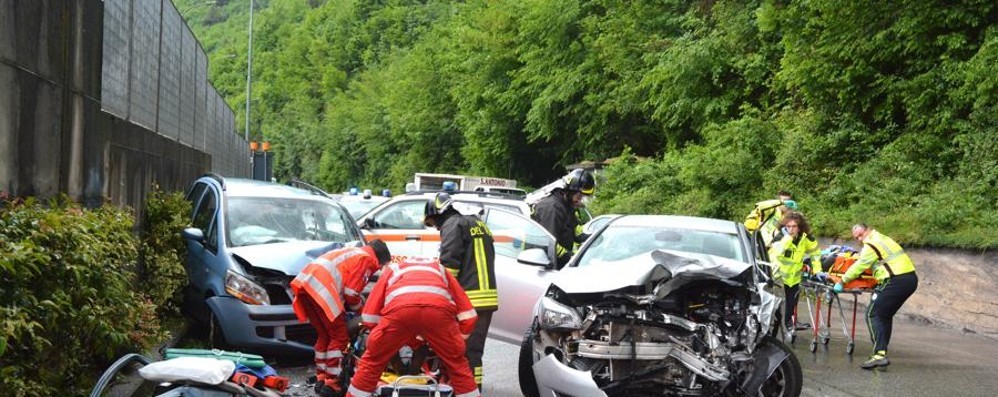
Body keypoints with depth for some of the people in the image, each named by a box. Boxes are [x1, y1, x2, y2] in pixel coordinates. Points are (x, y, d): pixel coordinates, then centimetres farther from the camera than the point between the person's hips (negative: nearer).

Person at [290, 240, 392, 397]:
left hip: (306, 282, 9)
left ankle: (321, 380, 23)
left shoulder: (353, 253, 33)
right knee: (339, 337, 0)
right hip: (321, 288, -9)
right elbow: (351, 293, -1)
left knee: (325, 335, 20)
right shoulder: (366, 258, 5)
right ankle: (331, 384, -1)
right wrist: (362, 310, 16)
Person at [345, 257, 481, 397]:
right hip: (439, 308, 1)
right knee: (458, 365, 22)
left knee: (371, 363, 21)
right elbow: (467, 315, 33)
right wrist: (457, 341, 45)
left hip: (399, 308, 0)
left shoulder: (392, 269, 41)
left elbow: (369, 317, 31)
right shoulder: (440, 269, 42)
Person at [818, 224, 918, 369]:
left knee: (873, 314, -7)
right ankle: (882, 351, 17)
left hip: (896, 281, -10)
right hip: (911, 279, 10)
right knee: (885, 315, 19)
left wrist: (841, 282, 6)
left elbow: (859, 267, -3)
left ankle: (879, 354, -16)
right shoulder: (883, 238, 23)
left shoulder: (871, 245, -6)